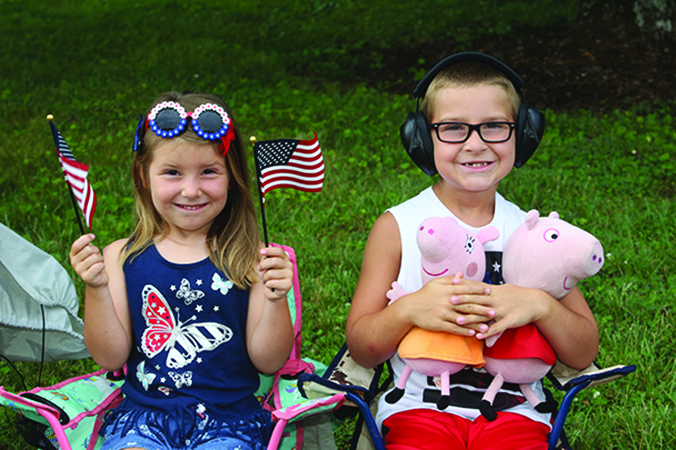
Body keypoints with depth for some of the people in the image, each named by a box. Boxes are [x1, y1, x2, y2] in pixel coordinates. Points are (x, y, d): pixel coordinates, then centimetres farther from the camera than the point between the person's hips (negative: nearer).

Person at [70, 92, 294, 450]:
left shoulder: (249, 258, -1)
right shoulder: (123, 257, 3)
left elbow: (268, 361, -2)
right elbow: (110, 358, 1)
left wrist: (275, 301, -18)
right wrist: (96, 289, -12)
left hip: (229, 419, 0)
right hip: (143, 412, 1)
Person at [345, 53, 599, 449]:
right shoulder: (397, 227, 2)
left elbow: (584, 354, 7)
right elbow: (361, 350, 3)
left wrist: (539, 305, -13)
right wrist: (408, 309, -16)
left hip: (512, 412, 1)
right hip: (420, 406, -1)